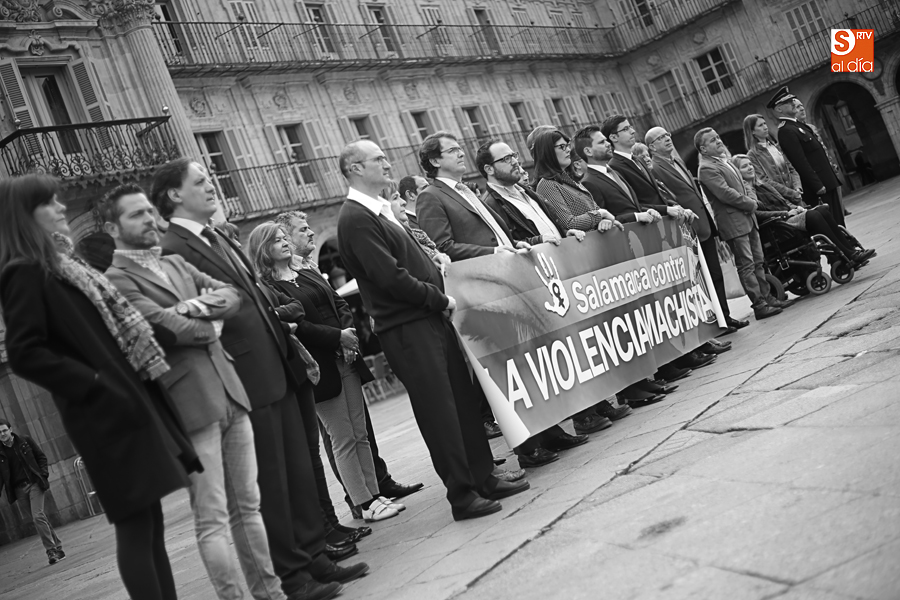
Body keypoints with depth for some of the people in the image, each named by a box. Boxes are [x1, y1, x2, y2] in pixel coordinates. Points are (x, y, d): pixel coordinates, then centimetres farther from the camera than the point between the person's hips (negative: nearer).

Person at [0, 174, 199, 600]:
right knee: (136, 526, -3)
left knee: (149, 524, 12)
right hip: (106, 413, -9)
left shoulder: (61, 264, 17)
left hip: (129, 400, 9)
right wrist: (96, 384, -17)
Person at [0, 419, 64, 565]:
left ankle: (51, 550, -6)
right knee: (39, 517, 6)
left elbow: (41, 457, 5)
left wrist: (43, 474, -7)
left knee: (38, 516, -14)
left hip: (34, 483, -2)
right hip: (19, 489, 2)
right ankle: (57, 548, 14)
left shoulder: (25, 441, 0)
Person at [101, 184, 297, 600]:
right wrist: (211, 324, 1)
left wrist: (202, 307, -10)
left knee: (248, 506, 13)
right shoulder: (114, 278, -7)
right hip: (190, 402, -7)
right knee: (212, 518, -2)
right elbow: (167, 326, -17)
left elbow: (232, 296, 10)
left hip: (229, 391, 8)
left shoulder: (176, 264, 19)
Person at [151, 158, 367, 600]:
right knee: (270, 484, 3)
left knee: (299, 472, 14)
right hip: (247, 381, -8)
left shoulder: (219, 239, 17)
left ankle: (314, 557, 27)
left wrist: (288, 345, 13)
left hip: (278, 373, 8)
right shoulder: (172, 250, -11)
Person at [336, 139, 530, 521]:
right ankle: (462, 495, 8)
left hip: (430, 318, 9)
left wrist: (434, 259, 3)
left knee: (464, 399, 12)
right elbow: (390, 277, -19)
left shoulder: (382, 211, 17)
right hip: (406, 329, -9)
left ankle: (484, 478, 23)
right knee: (439, 412, -3)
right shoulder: (355, 219, -14)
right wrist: (440, 299, -10)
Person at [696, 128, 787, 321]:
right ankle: (759, 305, -2)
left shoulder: (723, 161, 17)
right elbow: (726, 194, -20)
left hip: (747, 218, 9)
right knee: (746, 265, -6)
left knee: (757, 262, 13)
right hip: (733, 222, -9)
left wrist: (750, 204, 6)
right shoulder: (707, 169, -13)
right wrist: (751, 204, -8)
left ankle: (767, 297, 22)